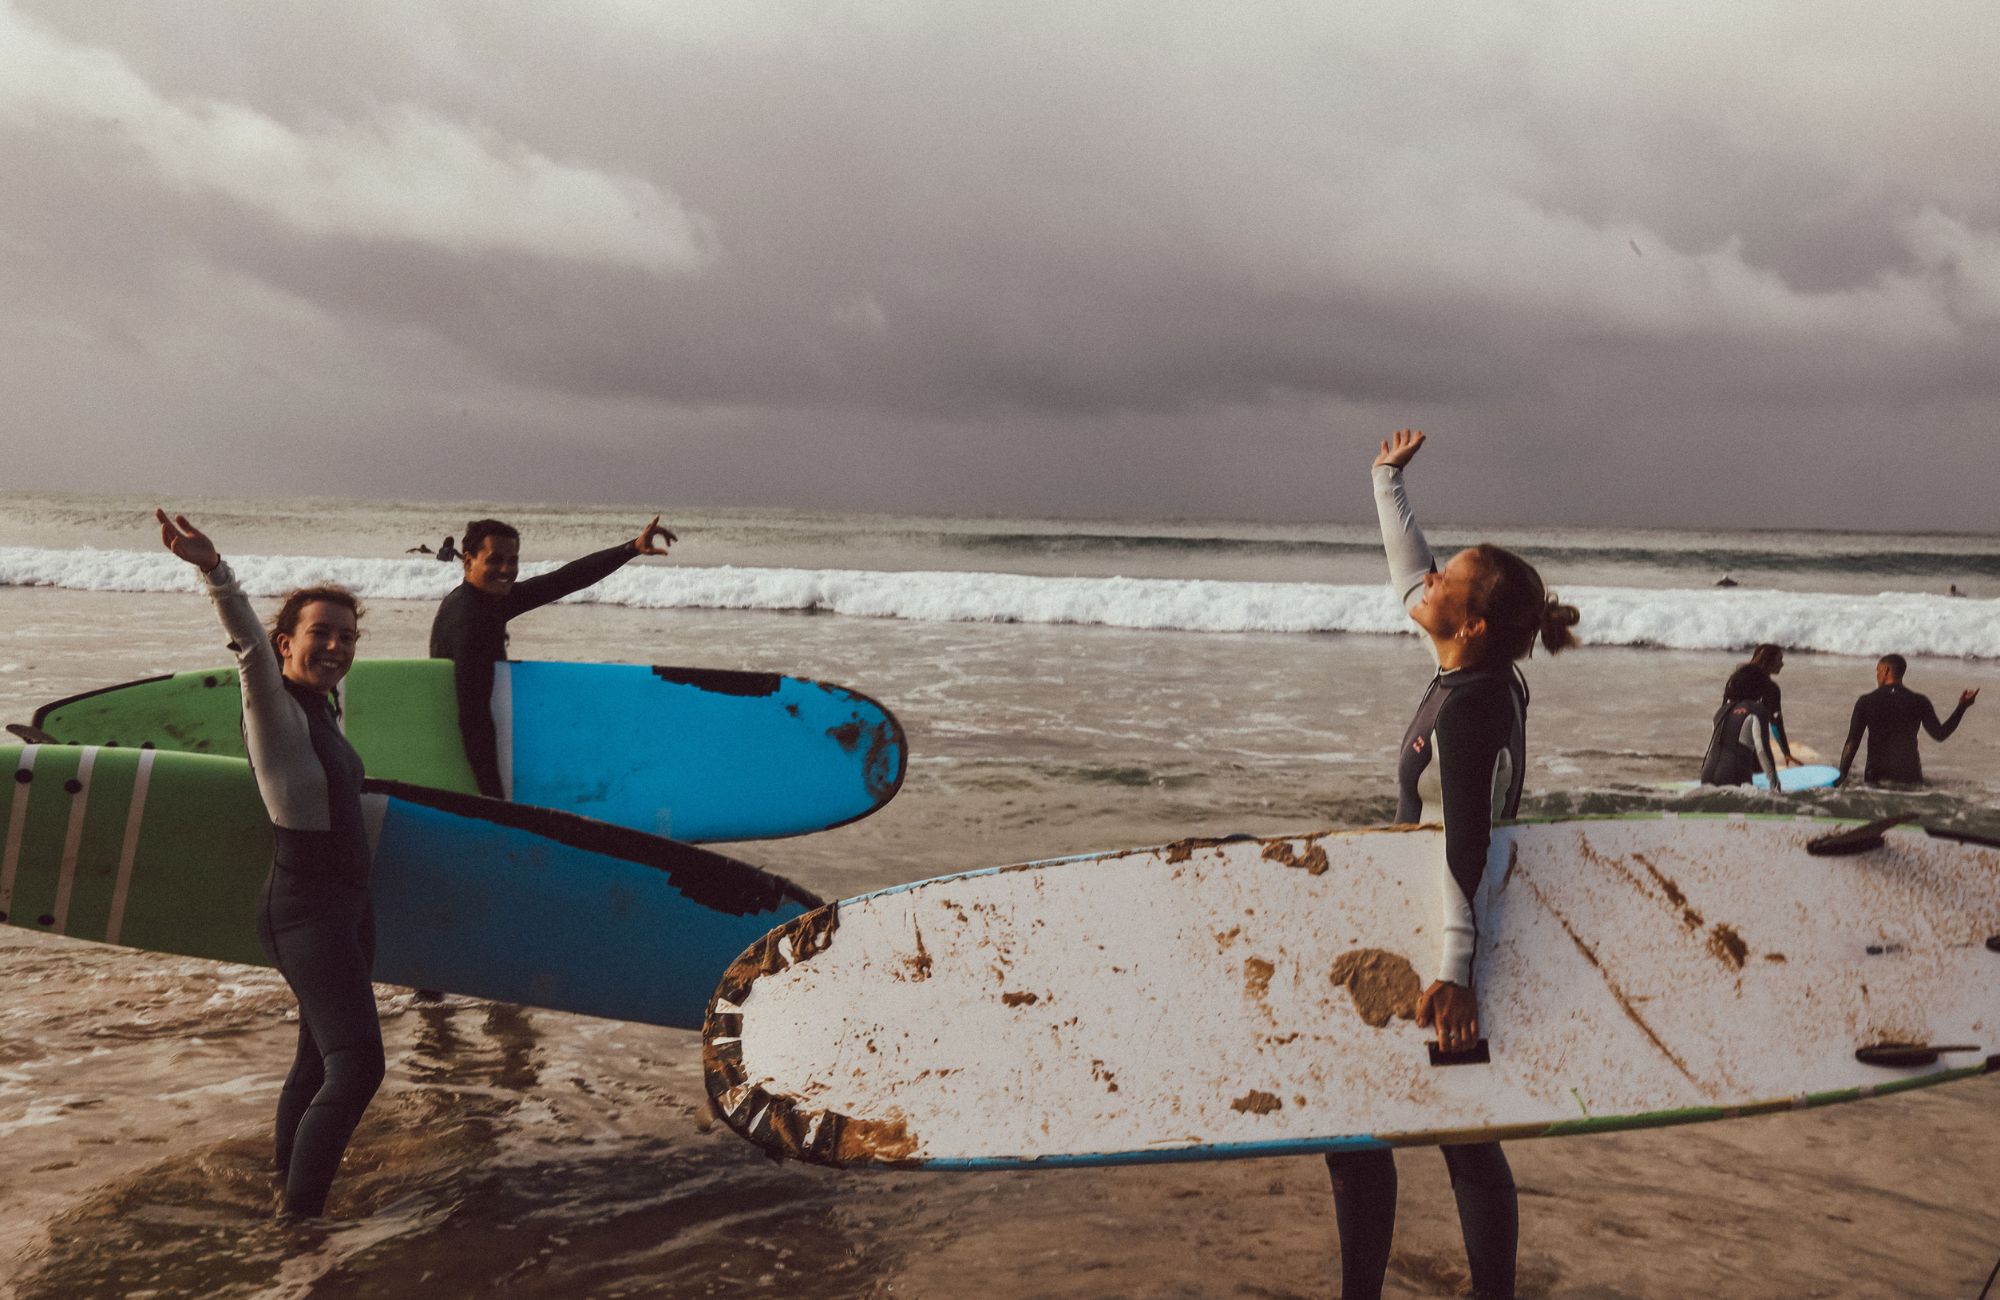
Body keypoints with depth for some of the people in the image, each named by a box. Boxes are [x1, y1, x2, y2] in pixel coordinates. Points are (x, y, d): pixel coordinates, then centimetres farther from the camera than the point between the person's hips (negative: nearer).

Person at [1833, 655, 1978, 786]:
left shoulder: (1866, 702, -3)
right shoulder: (1919, 702, 0)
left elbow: (1852, 742, -5)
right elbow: (1940, 734, 5)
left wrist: (1842, 776, -1)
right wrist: (1962, 707, 13)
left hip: (1876, 776, -1)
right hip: (1911, 777, 1)